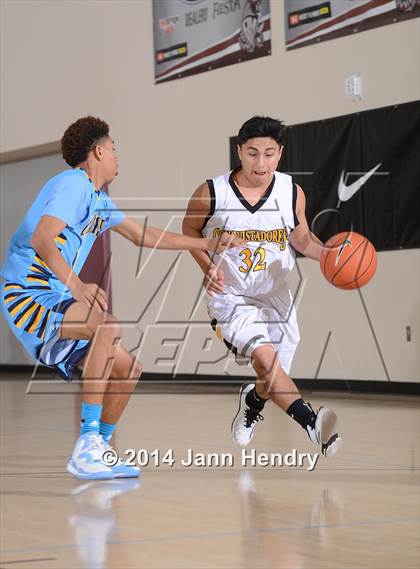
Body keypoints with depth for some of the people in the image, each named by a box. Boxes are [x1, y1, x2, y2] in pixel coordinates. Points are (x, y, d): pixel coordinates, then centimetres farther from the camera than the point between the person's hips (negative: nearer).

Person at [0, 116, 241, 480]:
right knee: (108, 325, -33)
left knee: (129, 369, 7)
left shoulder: (98, 199, 19)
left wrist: (205, 244, 31)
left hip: (54, 300, 10)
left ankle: (98, 453, 19)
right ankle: (87, 445, -32)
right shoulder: (74, 184, -12)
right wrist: (77, 285, -39)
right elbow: (41, 239, -26)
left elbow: (142, 235, 30)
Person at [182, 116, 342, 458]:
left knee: (272, 381, 12)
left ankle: (252, 401, 48)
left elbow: (300, 237, 8)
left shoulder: (292, 192, -8)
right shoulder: (211, 193, -15)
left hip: (277, 297, 4)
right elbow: (190, 229, 4)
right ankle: (311, 422, -41)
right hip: (231, 296, -4)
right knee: (264, 355, -31)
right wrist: (207, 266, -12)